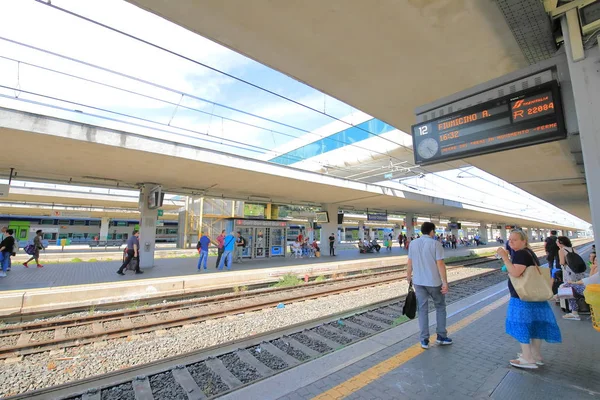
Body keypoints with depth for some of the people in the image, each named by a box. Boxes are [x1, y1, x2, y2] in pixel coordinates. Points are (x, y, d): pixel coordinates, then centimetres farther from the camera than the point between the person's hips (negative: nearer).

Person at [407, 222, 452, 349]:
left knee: (423, 309, 10)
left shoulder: (413, 243, 1)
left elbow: (410, 262, 4)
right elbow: (440, 264, -15)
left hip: (418, 281, 3)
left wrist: (408, 276, 16)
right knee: (440, 307, 18)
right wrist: (445, 282, -11)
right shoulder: (435, 243, -11)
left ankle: (424, 340, 14)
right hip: (434, 281, -3)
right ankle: (441, 336, 25)